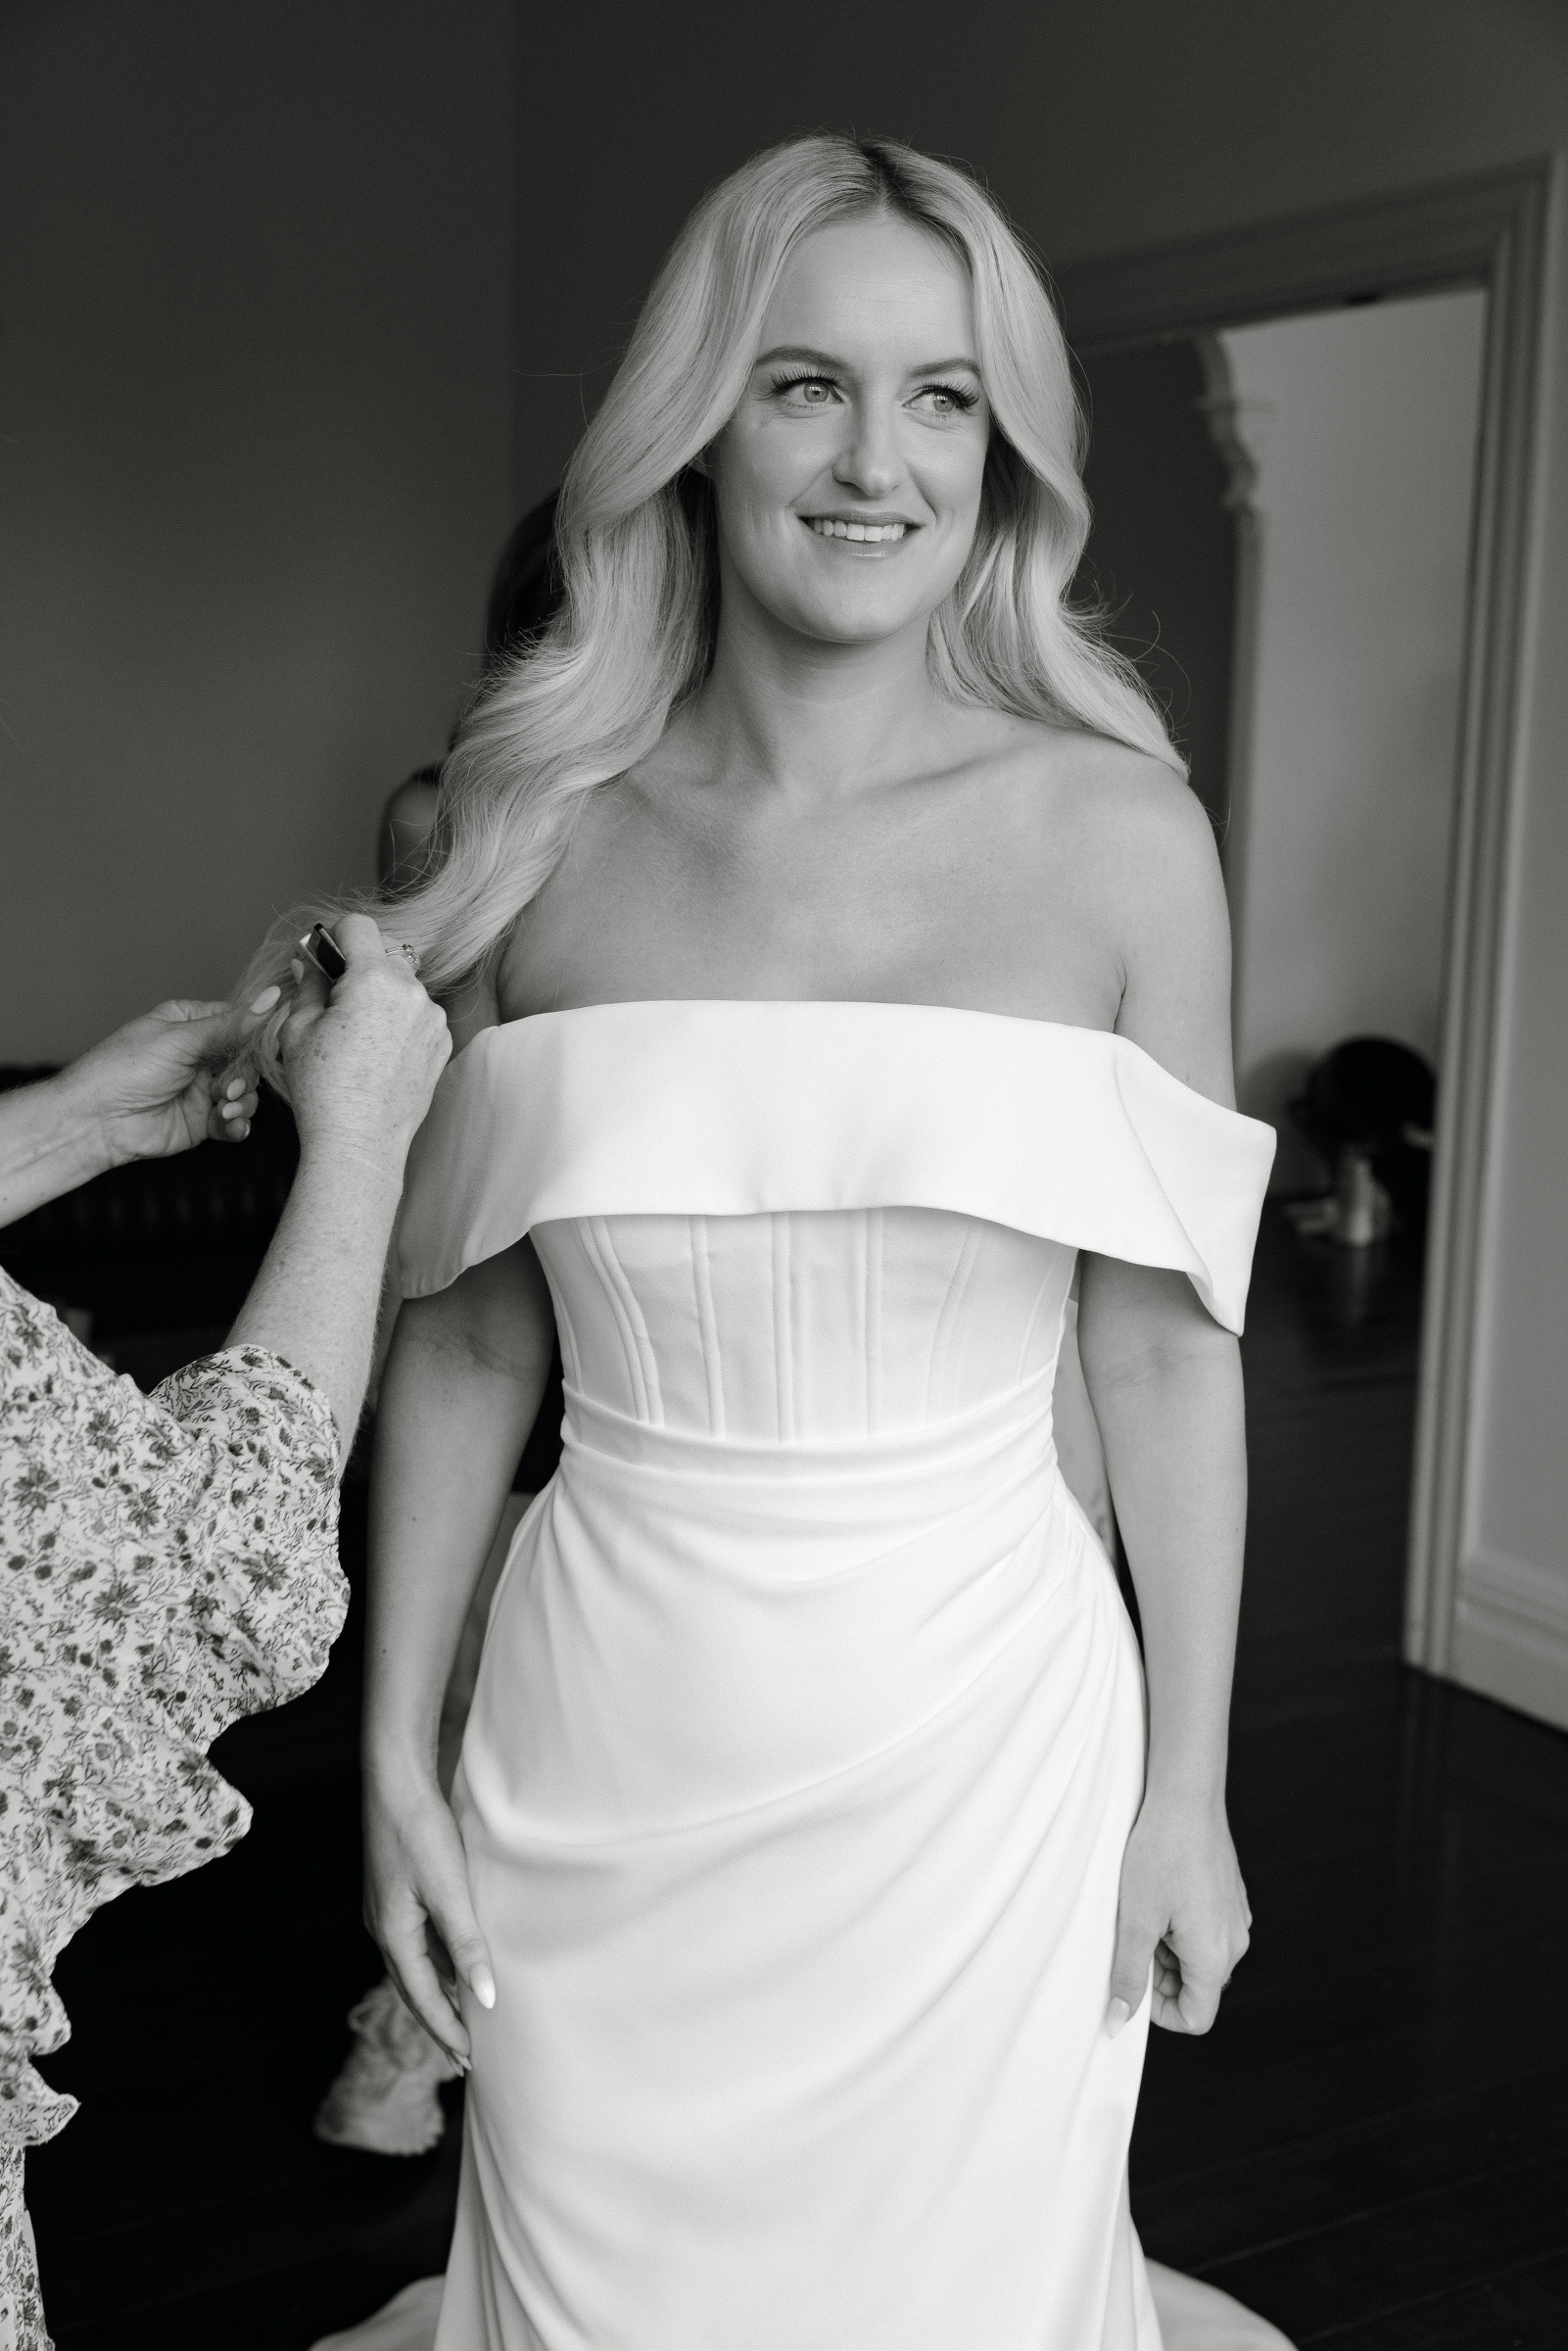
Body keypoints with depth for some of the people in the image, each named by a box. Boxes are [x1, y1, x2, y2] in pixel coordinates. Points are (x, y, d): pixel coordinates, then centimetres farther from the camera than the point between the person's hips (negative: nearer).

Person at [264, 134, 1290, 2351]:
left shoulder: (1117, 834, -6)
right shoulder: (541, 836, -3)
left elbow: (1165, 1352, -2)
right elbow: (464, 1342, 3)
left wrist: (1189, 1789, 0)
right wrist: (398, 1750, 4)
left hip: (969, 1729, -1)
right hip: (608, 1733, 2)